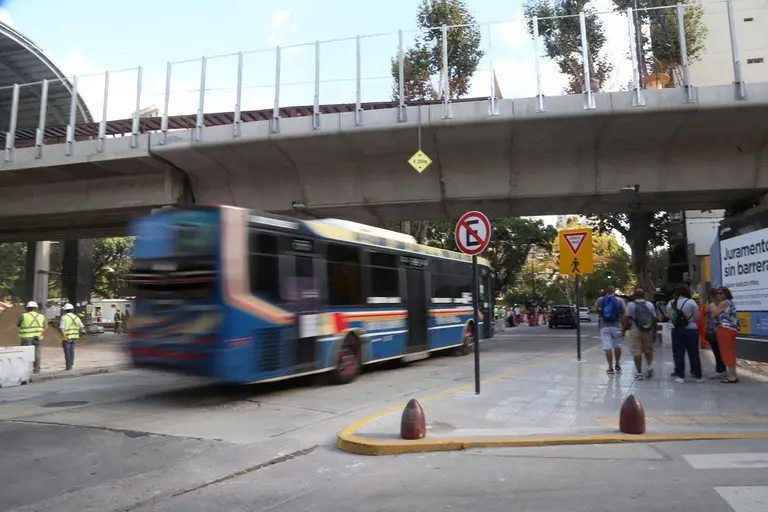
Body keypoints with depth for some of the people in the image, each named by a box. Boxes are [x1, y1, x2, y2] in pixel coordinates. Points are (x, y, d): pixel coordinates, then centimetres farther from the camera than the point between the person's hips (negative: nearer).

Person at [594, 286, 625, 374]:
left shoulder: (600, 300, 4)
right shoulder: (619, 300, 3)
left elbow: (595, 309, -8)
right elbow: (623, 311, -5)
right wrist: (618, 312, 15)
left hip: (604, 326, -1)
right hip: (616, 326, 1)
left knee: (607, 347, -2)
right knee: (617, 345, 16)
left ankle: (610, 368, -3)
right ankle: (617, 365, 28)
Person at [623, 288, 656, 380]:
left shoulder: (631, 305, -3)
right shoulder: (650, 305, 5)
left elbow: (626, 319, -8)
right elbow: (654, 319, 5)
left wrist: (623, 329, 0)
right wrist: (654, 332, 13)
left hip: (635, 331, -3)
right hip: (648, 331, 3)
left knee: (637, 352, 1)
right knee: (648, 350, 19)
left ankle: (639, 373, 4)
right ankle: (649, 366, -1)